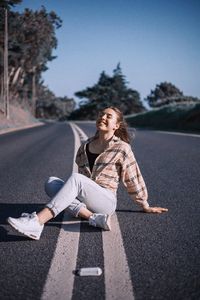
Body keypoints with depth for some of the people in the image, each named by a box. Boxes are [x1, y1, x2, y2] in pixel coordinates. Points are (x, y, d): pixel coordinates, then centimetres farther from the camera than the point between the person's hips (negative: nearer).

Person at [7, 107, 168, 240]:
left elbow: (133, 179, 7)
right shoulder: (85, 147, 15)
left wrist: (146, 206, 14)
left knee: (76, 178, -33)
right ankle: (94, 217, -33)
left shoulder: (121, 148, 1)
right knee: (51, 182, -21)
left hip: (106, 201, -5)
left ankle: (36, 222, -48)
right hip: (83, 200, 5)